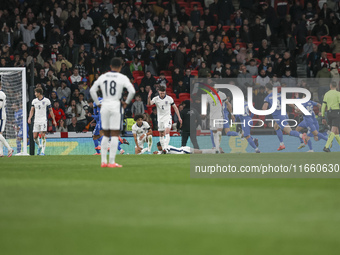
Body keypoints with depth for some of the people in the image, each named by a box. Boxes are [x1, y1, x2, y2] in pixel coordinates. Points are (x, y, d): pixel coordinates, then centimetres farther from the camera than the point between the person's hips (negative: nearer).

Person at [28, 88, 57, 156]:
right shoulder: (34, 101, 10)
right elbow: (32, 110, 12)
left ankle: (43, 151, -10)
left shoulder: (46, 100, -1)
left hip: (43, 120, -4)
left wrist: (54, 120, 7)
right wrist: (29, 118, -5)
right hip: (36, 121, 4)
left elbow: (51, 111, 6)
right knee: (35, 136, -1)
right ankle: (39, 146, 27)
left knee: (42, 135, -15)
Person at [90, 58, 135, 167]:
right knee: (115, 135, -2)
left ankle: (103, 161, 9)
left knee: (106, 135, 13)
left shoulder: (102, 77, 8)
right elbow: (132, 91, -11)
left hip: (104, 106, 4)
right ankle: (112, 162, -6)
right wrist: (126, 102, 2)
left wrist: (98, 103, 13)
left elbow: (92, 90, 9)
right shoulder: (122, 78, -4)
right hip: (116, 106, -4)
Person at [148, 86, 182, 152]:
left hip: (168, 117, -2)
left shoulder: (169, 98, -5)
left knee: (167, 132, -21)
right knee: (161, 134, 6)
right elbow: (149, 104, -23)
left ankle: (165, 148, -28)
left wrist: (179, 117, 2)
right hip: (160, 118, 2)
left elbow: (175, 107, 4)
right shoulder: (156, 99, -5)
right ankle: (163, 148, 14)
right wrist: (149, 97, -43)